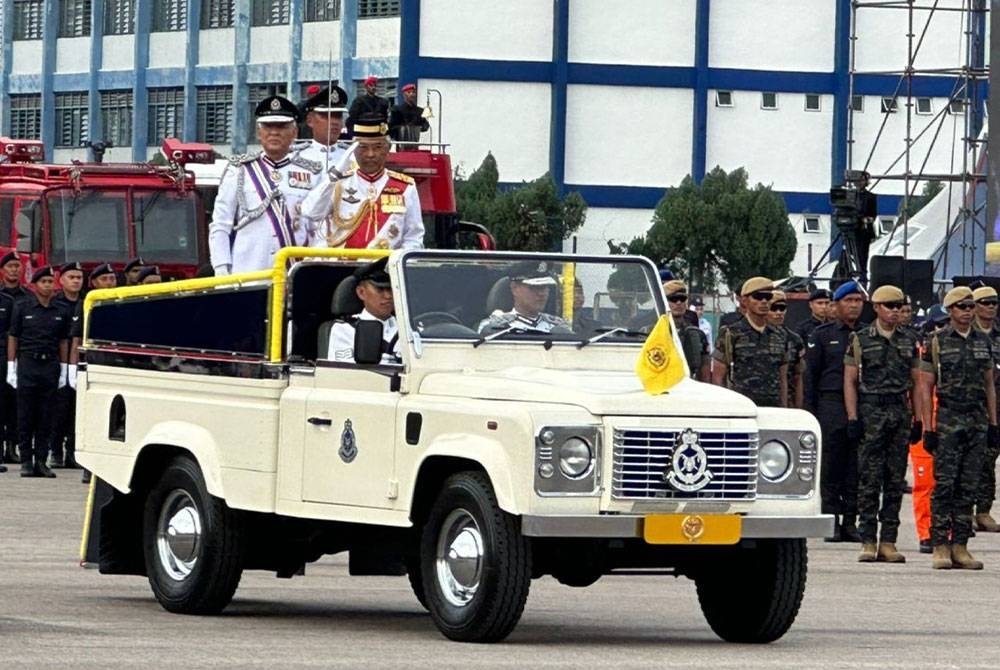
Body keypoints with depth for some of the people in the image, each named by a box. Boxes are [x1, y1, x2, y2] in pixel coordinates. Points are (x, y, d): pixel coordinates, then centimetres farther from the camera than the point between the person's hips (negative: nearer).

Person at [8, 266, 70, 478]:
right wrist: (11, 369, -3)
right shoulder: (22, 308, 2)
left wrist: (63, 370, 8)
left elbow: (63, 342, 13)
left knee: (46, 418, 3)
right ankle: (26, 461, 3)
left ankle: (41, 461, 6)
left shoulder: (60, 312, 9)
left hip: (51, 366, 2)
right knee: (26, 416, -1)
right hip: (27, 365, -2)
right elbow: (13, 338, 3)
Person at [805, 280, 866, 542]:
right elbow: (810, 375, 5)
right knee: (831, 468, -3)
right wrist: (809, 411, -3)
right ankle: (832, 522, 0)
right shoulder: (822, 335, 7)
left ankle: (850, 522, 6)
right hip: (832, 404, -2)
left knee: (856, 469, 1)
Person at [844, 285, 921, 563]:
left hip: (901, 414, 4)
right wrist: (852, 418, -8)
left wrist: (918, 420, 9)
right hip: (871, 412, -4)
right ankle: (868, 542, -3)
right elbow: (850, 381, 0)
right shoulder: (860, 340, 2)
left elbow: (915, 383, 15)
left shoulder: (909, 342, 12)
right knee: (869, 480, -5)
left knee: (895, 482, 3)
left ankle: (888, 542, 6)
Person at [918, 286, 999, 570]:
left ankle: (960, 546, 8)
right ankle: (940, 546, -5)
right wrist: (928, 429, -8)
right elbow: (925, 388, -2)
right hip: (948, 420, -4)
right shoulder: (936, 342, -1)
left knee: (968, 488, 5)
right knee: (944, 485, -7)